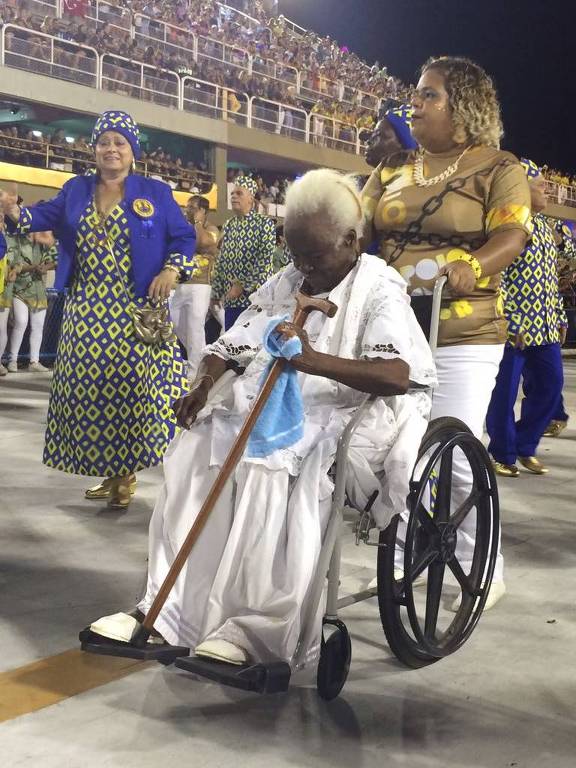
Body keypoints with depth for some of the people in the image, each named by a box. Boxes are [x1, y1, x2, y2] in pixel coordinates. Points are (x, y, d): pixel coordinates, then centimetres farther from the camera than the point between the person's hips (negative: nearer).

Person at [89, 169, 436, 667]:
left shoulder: (378, 288, -6)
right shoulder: (283, 284, 15)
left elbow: (398, 376, -21)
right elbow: (231, 347, 15)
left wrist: (314, 360, -35)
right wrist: (204, 385, -8)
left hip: (342, 417, -6)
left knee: (273, 468, -34)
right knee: (196, 451, -18)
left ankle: (257, 625, -27)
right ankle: (168, 606, -16)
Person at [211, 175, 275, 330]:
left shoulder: (264, 222, -3)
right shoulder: (228, 225, 14)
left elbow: (266, 258, -12)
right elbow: (221, 262, 17)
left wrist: (244, 286, -15)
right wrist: (217, 292, 12)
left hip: (256, 296, -5)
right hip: (231, 299, 5)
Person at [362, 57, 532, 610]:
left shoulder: (497, 169, 0)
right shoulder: (392, 169, 17)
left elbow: (511, 234, -13)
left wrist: (472, 266, -33)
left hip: (462, 336, -5)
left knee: (455, 457, -7)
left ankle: (485, 574, 12)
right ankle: (400, 557, 27)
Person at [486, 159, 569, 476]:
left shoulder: (544, 226, 15)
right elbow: (496, 278, -17)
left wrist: (560, 318, 15)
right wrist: (511, 323, -20)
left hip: (545, 327, 8)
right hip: (515, 327, -8)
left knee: (550, 386, 11)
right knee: (505, 392, 1)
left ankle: (525, 446, 24)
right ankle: (503, 454, 14)